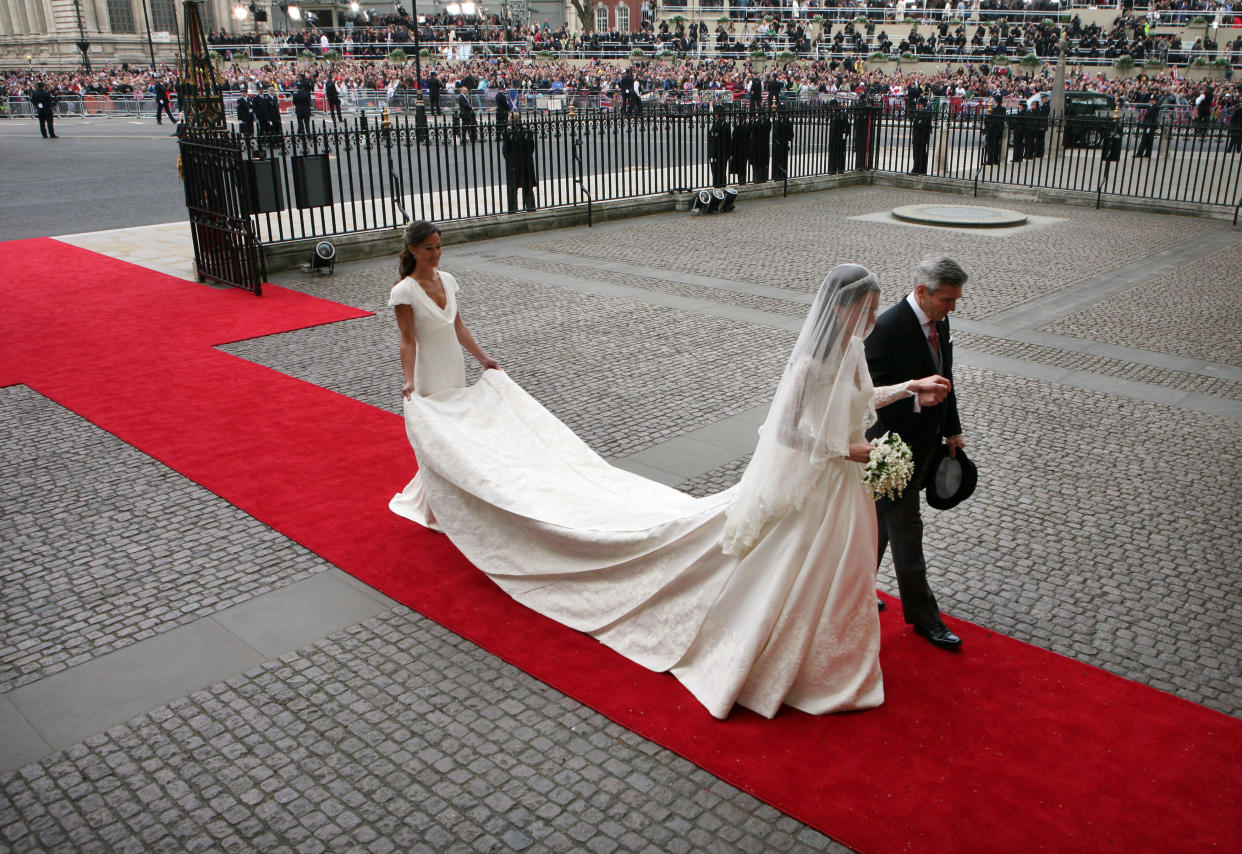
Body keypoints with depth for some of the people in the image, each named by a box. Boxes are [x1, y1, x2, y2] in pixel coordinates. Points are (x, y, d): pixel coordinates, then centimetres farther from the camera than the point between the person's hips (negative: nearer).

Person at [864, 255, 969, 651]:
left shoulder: (938, 323, 5)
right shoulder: (886, 328, -22)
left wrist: (952, 429, 17)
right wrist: (916, 397, -32)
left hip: (924, 443, 9)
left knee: (884, 520, 21)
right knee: (906, 530, 3)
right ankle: (924, 617, 16)